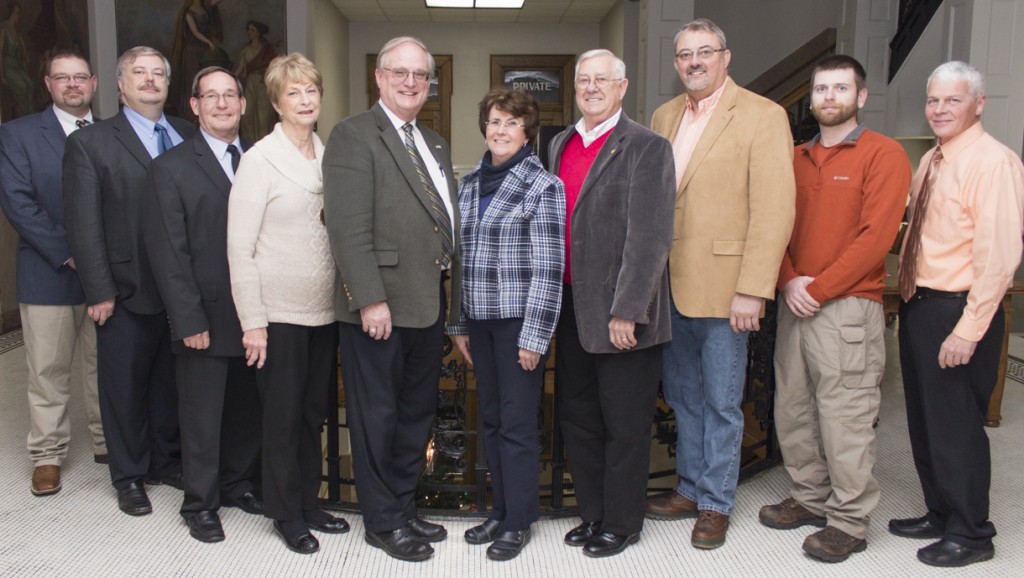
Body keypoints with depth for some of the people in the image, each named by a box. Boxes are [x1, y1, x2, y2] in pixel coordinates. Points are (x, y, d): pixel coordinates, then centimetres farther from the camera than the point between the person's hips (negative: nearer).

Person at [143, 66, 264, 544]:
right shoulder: (171, 168, -2)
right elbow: (168, 252, -7)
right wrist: (189, 320, -12)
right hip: (206, 318, -3)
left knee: (249, 410, 13)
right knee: (202, 417, 7)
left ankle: (238, 483, 34)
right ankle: (200, 503, 24)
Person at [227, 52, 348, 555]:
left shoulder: (328, 156, 7)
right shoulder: (259, 159, -8)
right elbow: (239, 247, -10)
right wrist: (252, 322, -13)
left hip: (324, 310, 5)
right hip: (279, 312, -5)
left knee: (314, 413, 14)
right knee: (283, 415, 6)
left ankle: (308, 503, 30)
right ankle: (286, 513, 23)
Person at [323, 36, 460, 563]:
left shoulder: (435, 144, 17)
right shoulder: (354, 135, -8)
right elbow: (349, 227, -17)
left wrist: (451, 297, 12)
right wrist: (371, 300, -22)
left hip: (429, 305, 8)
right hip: (380, 306, -8)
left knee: (417, 414, 17)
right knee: (377, 416, 5)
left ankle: (406, 507, 32)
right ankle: (383, 521, 20)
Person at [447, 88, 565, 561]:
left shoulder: (543, 186, -7)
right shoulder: (469, 184, 11)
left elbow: (548, 267, -10)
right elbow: (462, 256, 13)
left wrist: (535, 335, -13)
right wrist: (459, 323, 11)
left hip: (519, 320, -5)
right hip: (480, 319, 6)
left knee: (517, 422, 1)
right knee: (491, 419, 13)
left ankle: (519, 521, 15)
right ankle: (500, 510, 26)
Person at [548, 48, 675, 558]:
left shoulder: (646, 148, -9)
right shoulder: (559, 145, 12)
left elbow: (650, 238, -15)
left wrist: (627, 311, -19)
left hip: (620, 312, -7)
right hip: (571, 308, 7)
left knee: (624, 425, 7)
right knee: (577, 418, 16)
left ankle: (621, 524, 24)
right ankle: (592, 514, 33)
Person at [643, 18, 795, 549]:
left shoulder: (762, 116, -7)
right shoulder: (664, 116, 12)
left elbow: (774, 211, -13)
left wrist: (752, 290, -17)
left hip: (721, 285, -6)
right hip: (669, 284, 6)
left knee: (721, 402, 6)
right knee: (682, 396, 17)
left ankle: (716, 503, 22)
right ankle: (690, 488, 32)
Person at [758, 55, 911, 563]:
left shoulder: (884, 154, -3)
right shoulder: (795, 159, 15)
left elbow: (876, 236, -12)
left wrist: (818, 288, -14)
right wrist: (788, 282, -5)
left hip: (847, 306, -6)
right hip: (794, 305, 6)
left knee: (845, 417, -3)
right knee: (792, 410, 11)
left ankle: (850, 522, 10)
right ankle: (811, 499, 27)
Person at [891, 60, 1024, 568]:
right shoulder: (931, 161, 12)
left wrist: (968, 330, -23)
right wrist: (911, 301, 12)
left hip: (956, 311, -9)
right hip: (918, 304, 9)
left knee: (956, 425, 1)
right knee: (923, 419, 18)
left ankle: (970, 535, 19)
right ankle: (940, 513, 35)